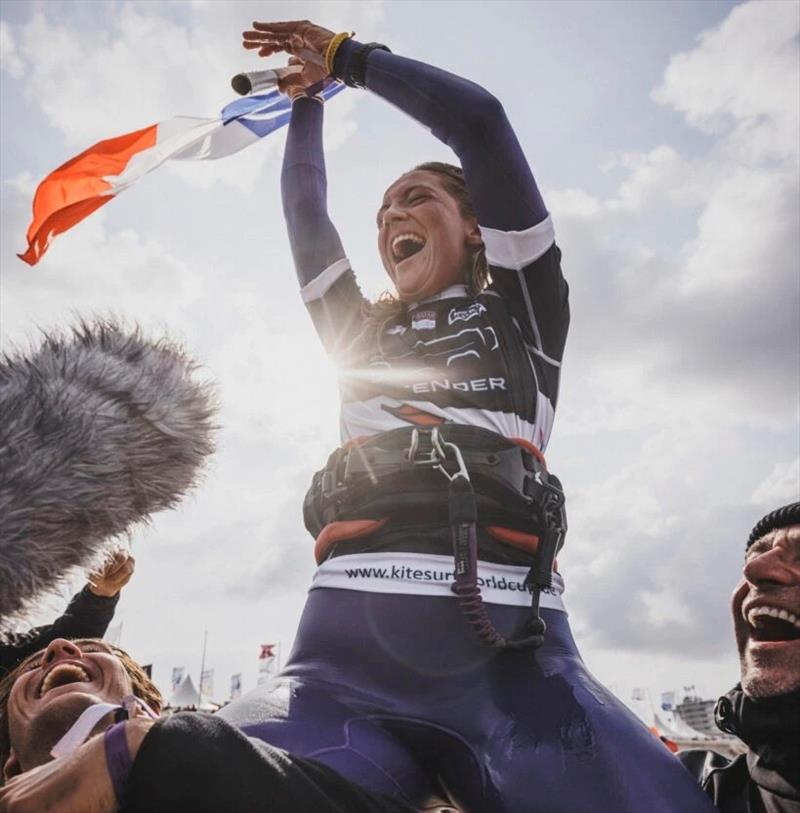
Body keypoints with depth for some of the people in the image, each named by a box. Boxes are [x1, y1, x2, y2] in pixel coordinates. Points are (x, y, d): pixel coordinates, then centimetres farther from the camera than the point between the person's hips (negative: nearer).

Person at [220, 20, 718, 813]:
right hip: (348, 638, 2)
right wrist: (308, 94, 44)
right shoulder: (361, 333, 29)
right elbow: (304, 208, 31)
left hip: (507, 644, -1)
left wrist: (346, 54, 25)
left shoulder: (522, 308, 19)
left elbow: (479, 119, 14)